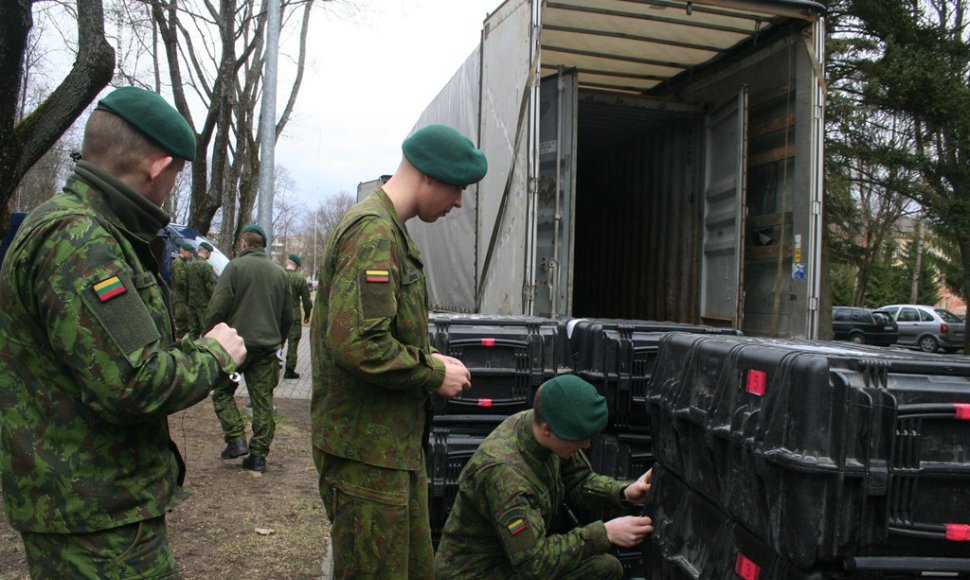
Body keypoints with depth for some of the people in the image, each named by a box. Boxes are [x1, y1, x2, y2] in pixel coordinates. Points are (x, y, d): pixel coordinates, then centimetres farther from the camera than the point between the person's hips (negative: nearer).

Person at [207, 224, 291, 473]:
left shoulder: (235, 266, -5)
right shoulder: (280, 272, 11)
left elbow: (217, 308, -11)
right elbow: (287, 315, 16)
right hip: (267, 348, 4)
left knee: (222, 392, 13)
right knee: (263, 401, 6)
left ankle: (236, 439, 2)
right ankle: (258, 455, 8)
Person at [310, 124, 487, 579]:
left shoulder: (387, 230, 16)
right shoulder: (374, 233, -19)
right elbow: (357, 345, -29)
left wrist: (430, 357, 8)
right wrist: (435, 375, -16)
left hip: (397, 442, 10)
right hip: (367, 448, -10)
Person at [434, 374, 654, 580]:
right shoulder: (502, 471, -34)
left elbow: (579, 481, 5)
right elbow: (533, 561, -30)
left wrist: (624, 493, -13)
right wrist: (604, 534, -29)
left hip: (521, 556, 8)